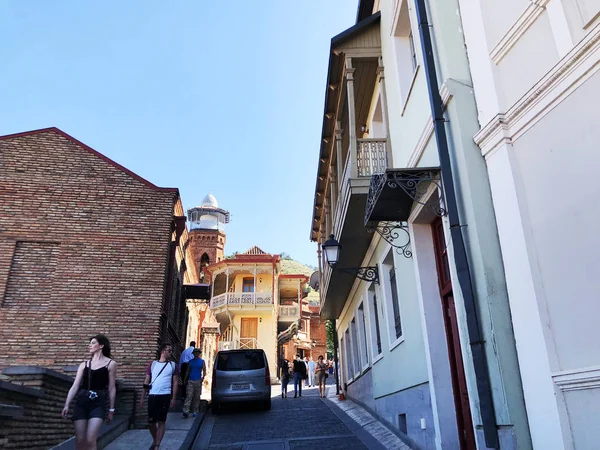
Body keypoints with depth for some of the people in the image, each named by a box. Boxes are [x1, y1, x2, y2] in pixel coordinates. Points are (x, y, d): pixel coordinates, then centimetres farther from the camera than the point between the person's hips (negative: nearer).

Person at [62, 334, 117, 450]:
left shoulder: (110, 364, 4)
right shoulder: (84, 364, 14)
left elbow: (111, 388, 4)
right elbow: (75, 386, 9)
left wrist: (111, 409, 4)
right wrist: (66, 404, -3)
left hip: (98, 403, -4)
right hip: (81, 402, 4)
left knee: (90, 440, -14)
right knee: (79, 440, 2)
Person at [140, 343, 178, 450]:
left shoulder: (173, 365, 5)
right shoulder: (153, 364, 7)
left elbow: (175, 383, 5)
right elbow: (147, 381, 9)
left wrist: (173, 398, -2)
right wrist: (142, 397, 5)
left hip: (165, 396, -1)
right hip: (152, 396, 1)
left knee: (161, 421, 1)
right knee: (151, 421, 8)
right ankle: (154, 440, 32)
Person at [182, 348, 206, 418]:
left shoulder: (202, 361, 6)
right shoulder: (190, 361, 12)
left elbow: (204, 370, 1)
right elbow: (188, 371, 16)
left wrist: (203, 377, -14)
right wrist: (185, 380, 11)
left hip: (198, 381, -1)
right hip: (190, 381, 1)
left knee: (197, 397, 3)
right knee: (189, 396, -9)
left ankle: (195, 411, 11)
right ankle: (186, 411, -15)